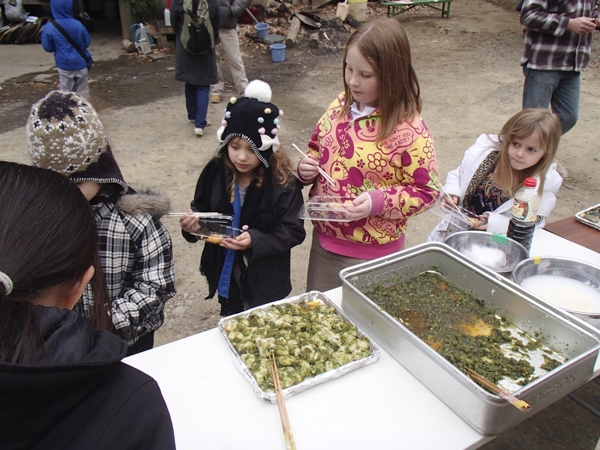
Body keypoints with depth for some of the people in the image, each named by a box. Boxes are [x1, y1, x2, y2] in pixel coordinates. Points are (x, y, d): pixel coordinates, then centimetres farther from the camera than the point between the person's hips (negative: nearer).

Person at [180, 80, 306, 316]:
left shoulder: (283, 182, -20)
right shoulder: (215, 172, -10)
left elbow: (293, 232, -19)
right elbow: (200, 212, 2)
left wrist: (255, 241, -33)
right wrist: (193, 225, -20)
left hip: (266, 284, -3)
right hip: (225, 277, 4)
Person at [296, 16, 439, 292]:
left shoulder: (410, 131, -20)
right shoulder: (340, 106, -3)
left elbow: (426, 191, -12)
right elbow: (316, 150, 13)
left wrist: (379, 202, -26)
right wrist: (306, 170, -8)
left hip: (372, 255, -6)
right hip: (324, 240, 6)